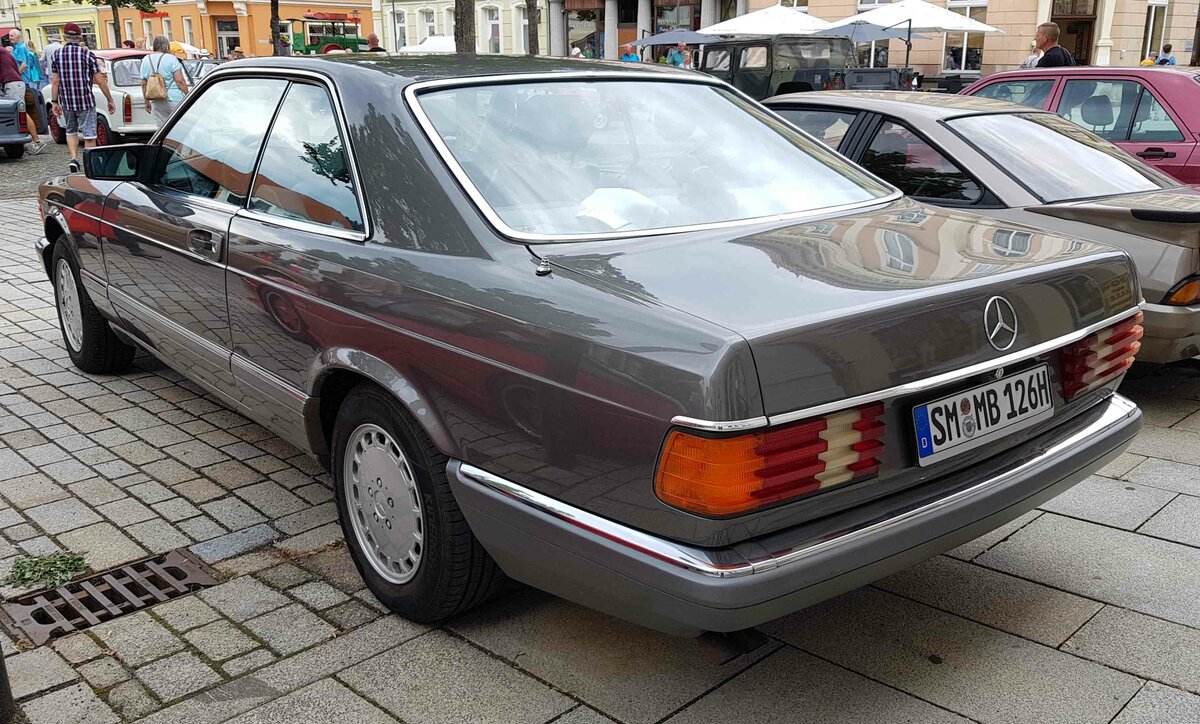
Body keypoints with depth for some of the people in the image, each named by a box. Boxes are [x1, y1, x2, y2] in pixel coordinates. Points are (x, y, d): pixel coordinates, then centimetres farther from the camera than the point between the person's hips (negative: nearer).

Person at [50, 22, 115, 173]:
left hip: (66, 102, 3)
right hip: (86, 101, -3)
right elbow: (100, 80, -8)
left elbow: (55, 81, 0)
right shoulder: (87, 54, -8)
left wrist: (54, 102, 8)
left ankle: (74, 159, 5)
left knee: (71, 131, 20)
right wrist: (110, 100, 0)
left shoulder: (56, 55, 0)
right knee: (89, 135, 3)